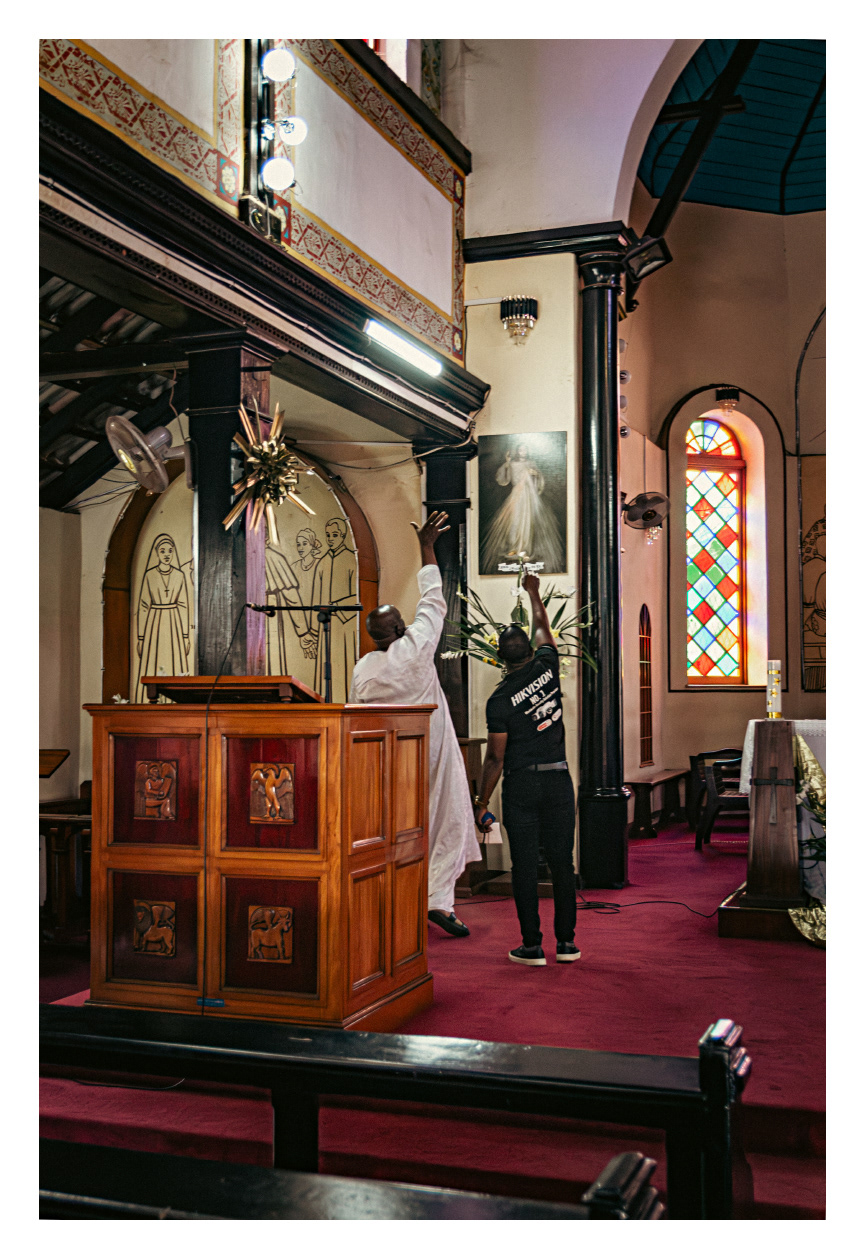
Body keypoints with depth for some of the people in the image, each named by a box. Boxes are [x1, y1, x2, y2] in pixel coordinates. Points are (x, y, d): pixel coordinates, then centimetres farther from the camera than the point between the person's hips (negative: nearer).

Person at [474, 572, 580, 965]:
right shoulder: (547, 668, -2)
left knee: (524, 866, 3)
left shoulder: (500, 700, -10)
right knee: (562, 863, 9)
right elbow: (543, 630, 20)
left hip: (521, 785, -3)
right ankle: (566, 942, 13)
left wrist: (482, 803, 1)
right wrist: (534, 593, 36)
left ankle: (532, 945, 6)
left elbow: (495, 758, -8)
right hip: (559, 781, 3)